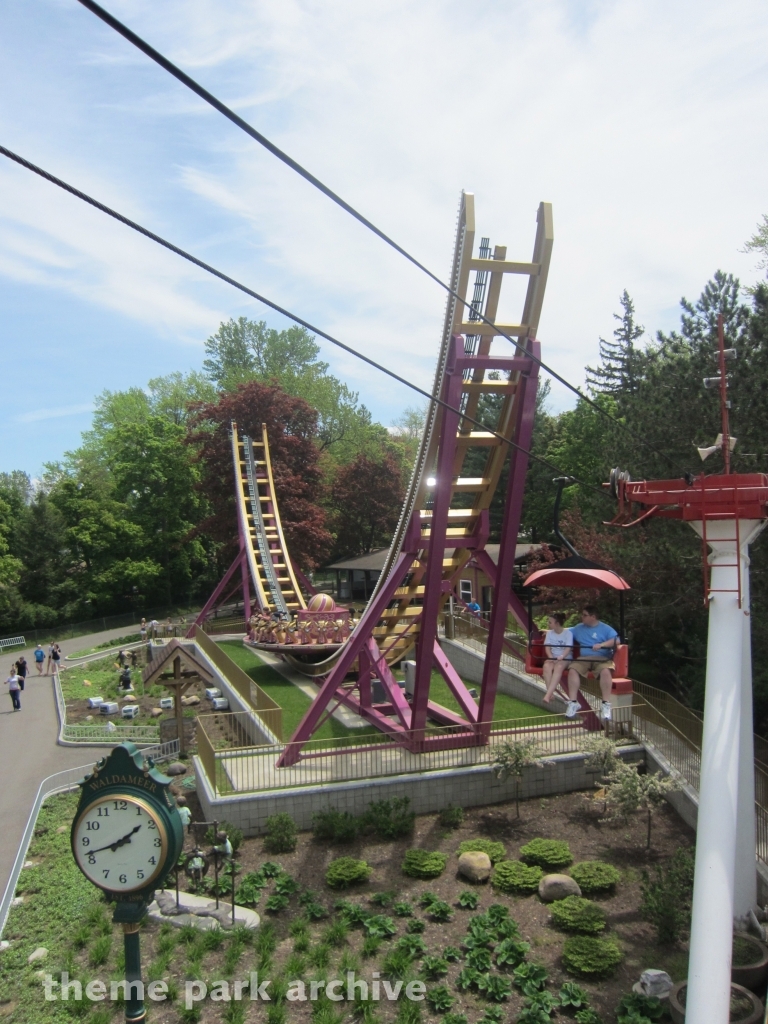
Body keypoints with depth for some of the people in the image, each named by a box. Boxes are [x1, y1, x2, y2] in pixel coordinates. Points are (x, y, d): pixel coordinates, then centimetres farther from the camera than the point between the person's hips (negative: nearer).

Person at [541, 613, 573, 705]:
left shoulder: (568, 633, -6)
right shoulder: (549, 633, 8)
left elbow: (568, 648, -17)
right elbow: (547, 647, 0)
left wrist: (562, 656, -37)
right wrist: (551, 657, -20)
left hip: (565, 658, -4)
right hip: (552, 657, 4)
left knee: (558, 667, -38)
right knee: (546, 666, -33)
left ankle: (547, 694, -45)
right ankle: (550, 693, -32)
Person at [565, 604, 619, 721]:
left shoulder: (605, 628, 5)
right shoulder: (578, 628, 20)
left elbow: (616, 640, -9)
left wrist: (601, 645, -23)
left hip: (602, 658, -3)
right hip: (584, 658, 3)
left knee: (605, 671, -37)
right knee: (572, 670, -28)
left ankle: (606, 705, -30)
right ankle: (573, 703, -24)